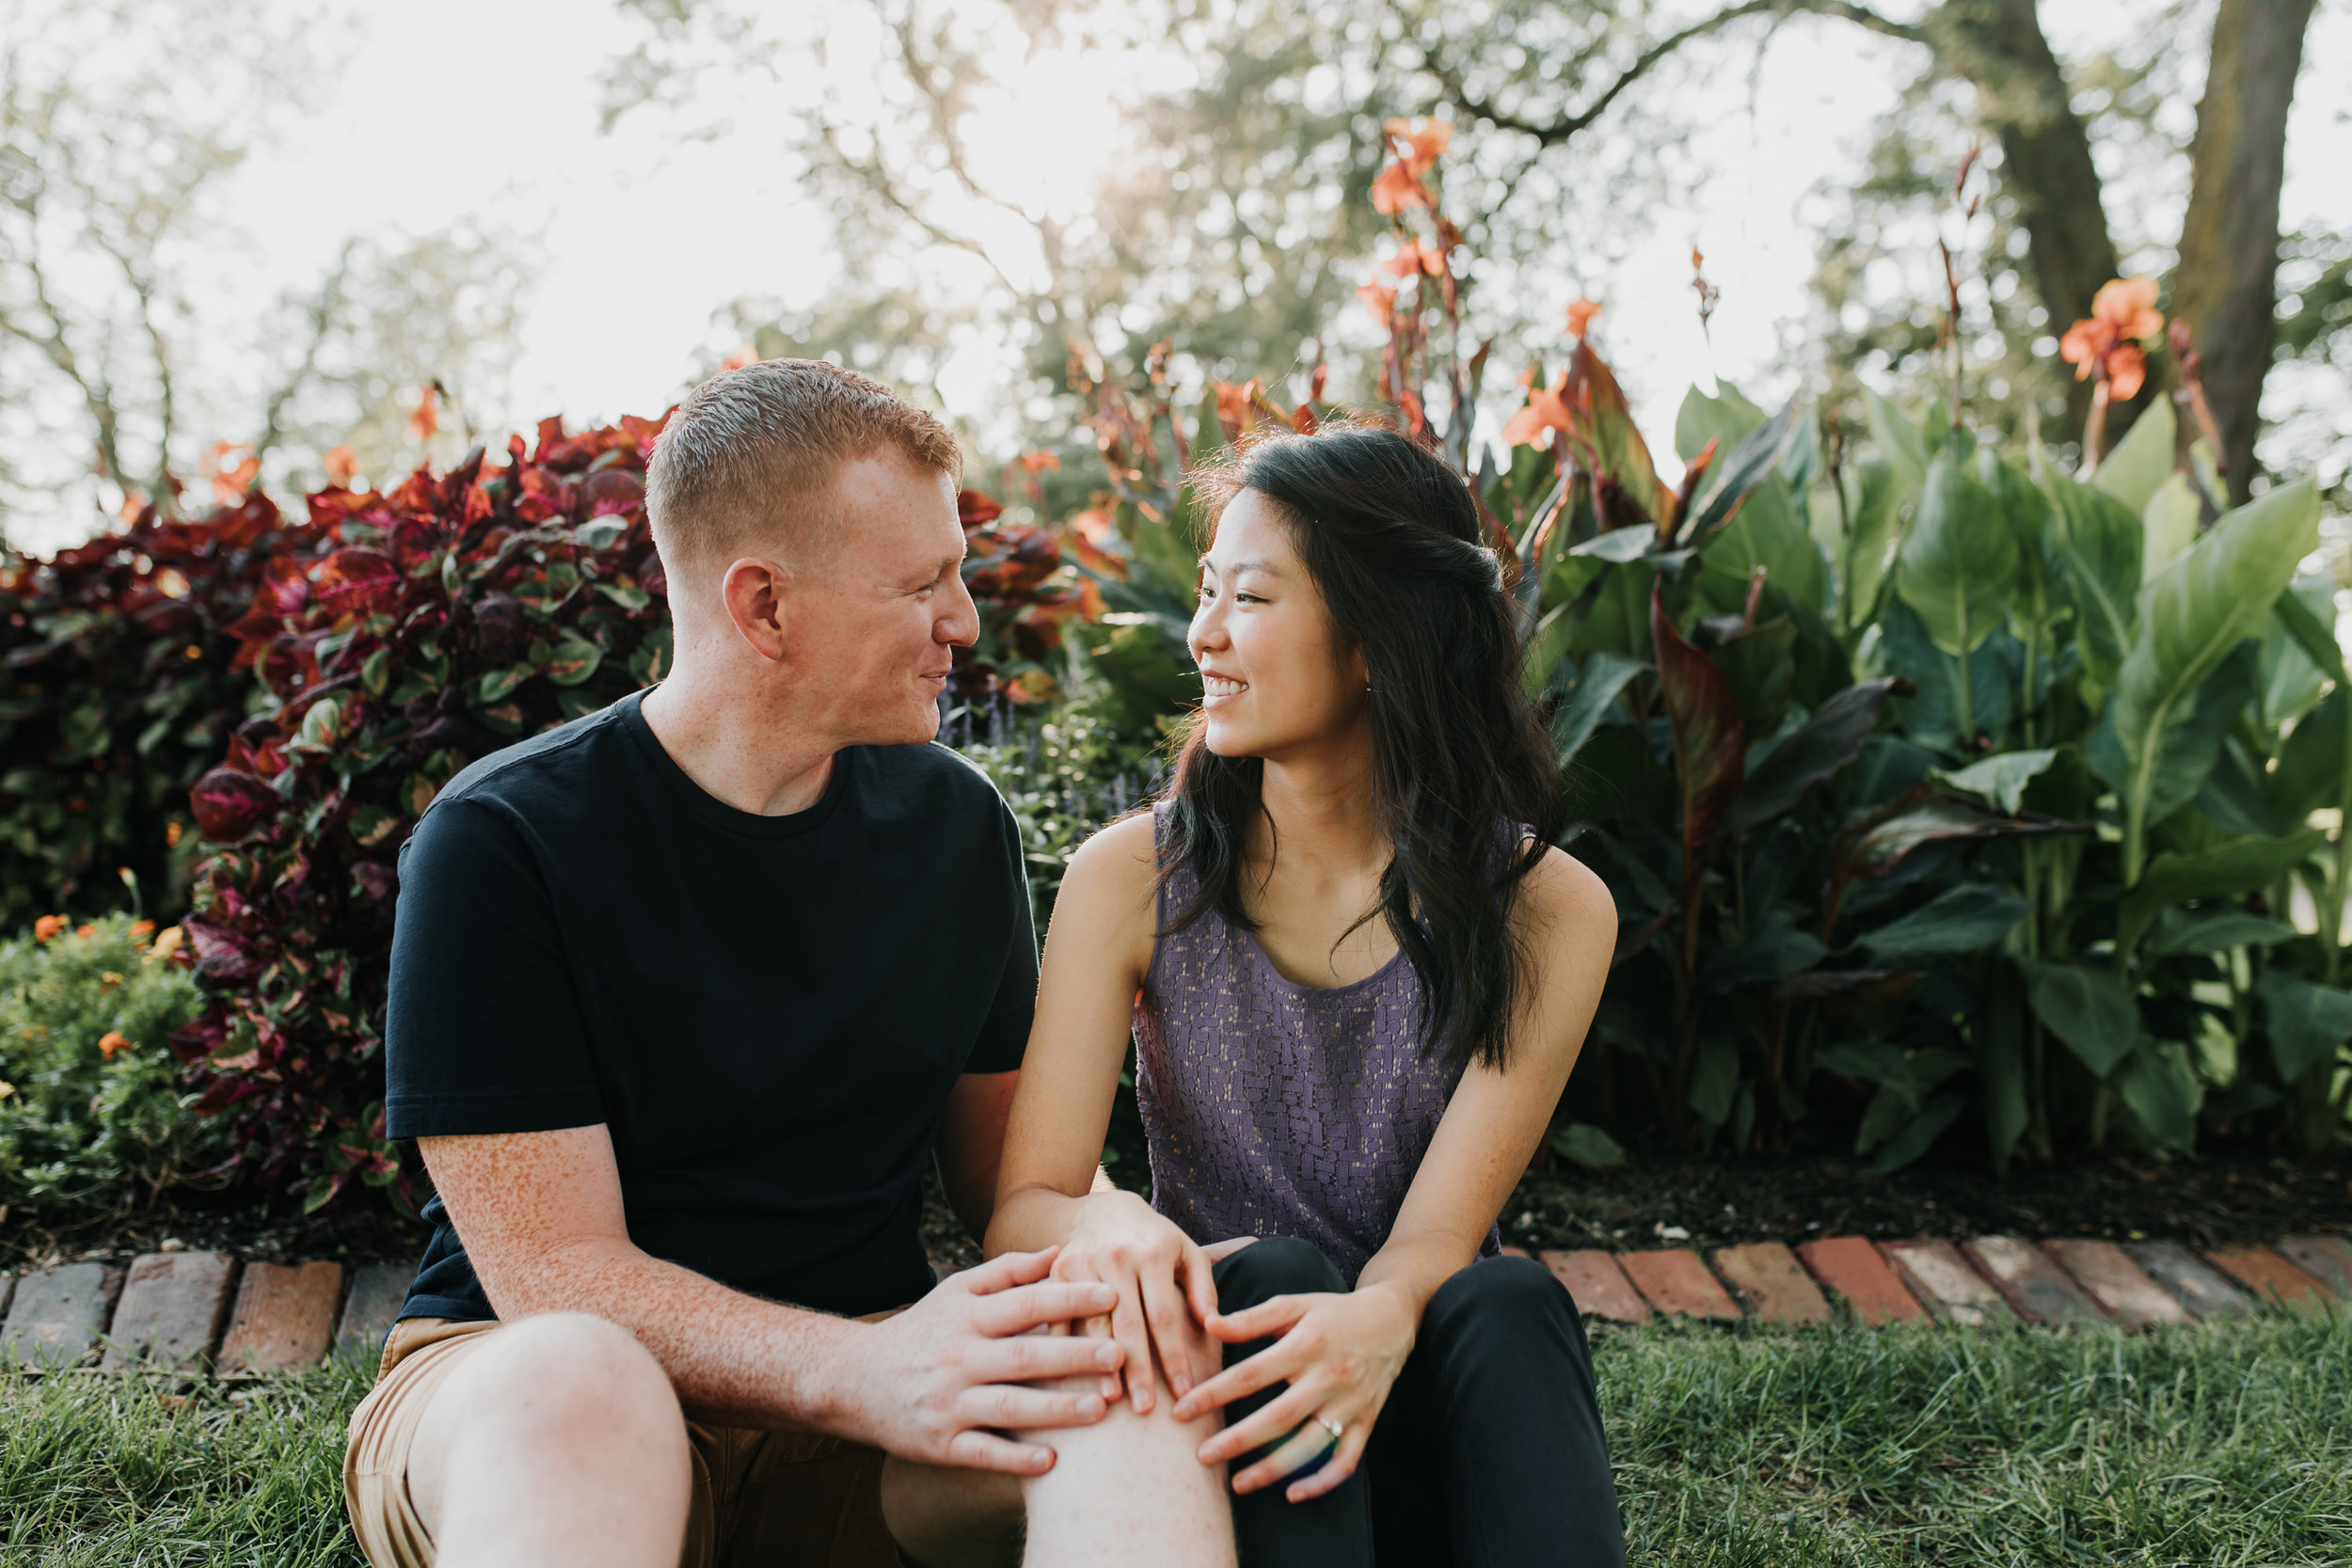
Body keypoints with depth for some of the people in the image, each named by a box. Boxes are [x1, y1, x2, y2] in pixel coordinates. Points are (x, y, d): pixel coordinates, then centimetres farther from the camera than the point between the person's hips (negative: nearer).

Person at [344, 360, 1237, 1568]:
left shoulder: (956, 823, 5)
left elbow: (1009, 1157, 11)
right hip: (512, 1384, -3)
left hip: (856, 1360, 4)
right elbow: (556, 1273, -16)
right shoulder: (501, 841, -12)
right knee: (572, 1382, -39)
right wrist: (861, 1373, -32)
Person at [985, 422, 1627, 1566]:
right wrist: (1107, 1224, -35)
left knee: (1505, 1302, -31)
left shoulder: (1546, 912, -6)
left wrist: (1378, 1321, -38)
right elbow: (1022, 1205, -10)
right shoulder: (1132, 879, -5)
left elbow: (1437, 1235, -13)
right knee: (1268, 1273, -32)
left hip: (1429, 1426, 1)